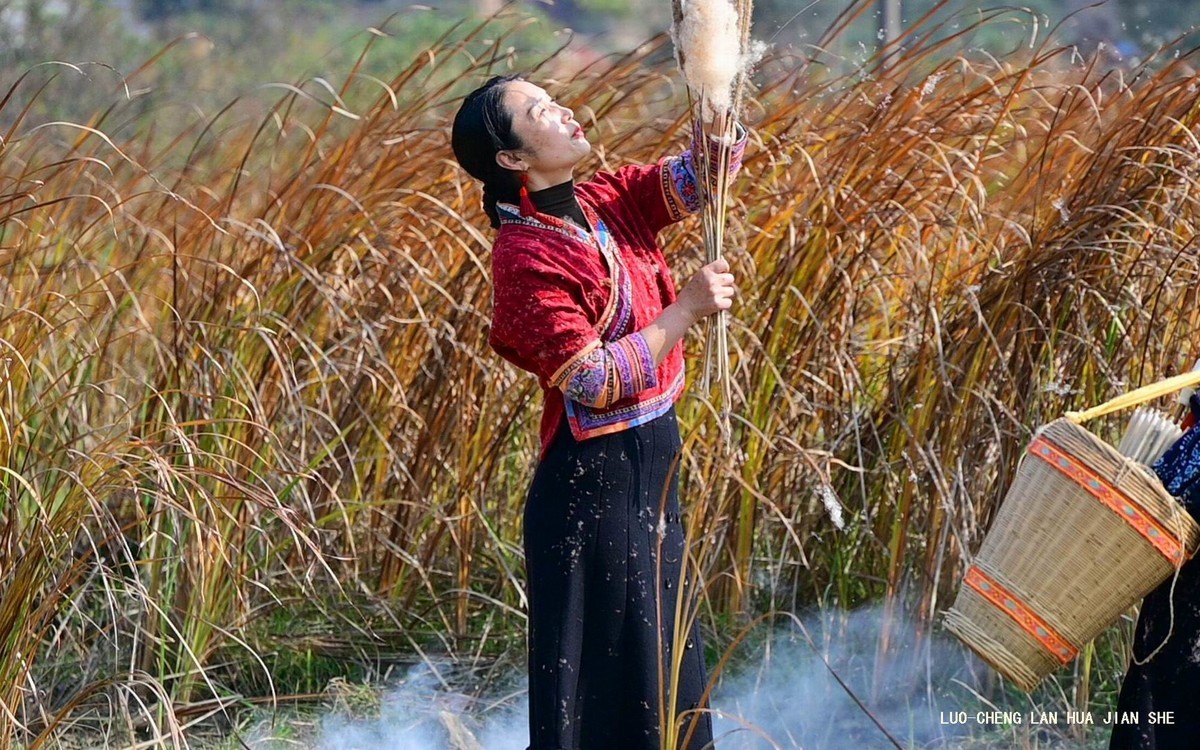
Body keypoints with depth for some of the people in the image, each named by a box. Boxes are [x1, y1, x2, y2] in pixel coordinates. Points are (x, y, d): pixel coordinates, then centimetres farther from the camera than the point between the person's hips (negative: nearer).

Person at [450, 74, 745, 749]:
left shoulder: (608, 204, 4)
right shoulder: (526, 260, -18)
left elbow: (705, 169, -1)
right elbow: (597, 382, -23)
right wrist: (687, 308, -21)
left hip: (647, 470, 8)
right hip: (594, 483, -8)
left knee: (658, 657, 17)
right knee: (603, 671, 0)